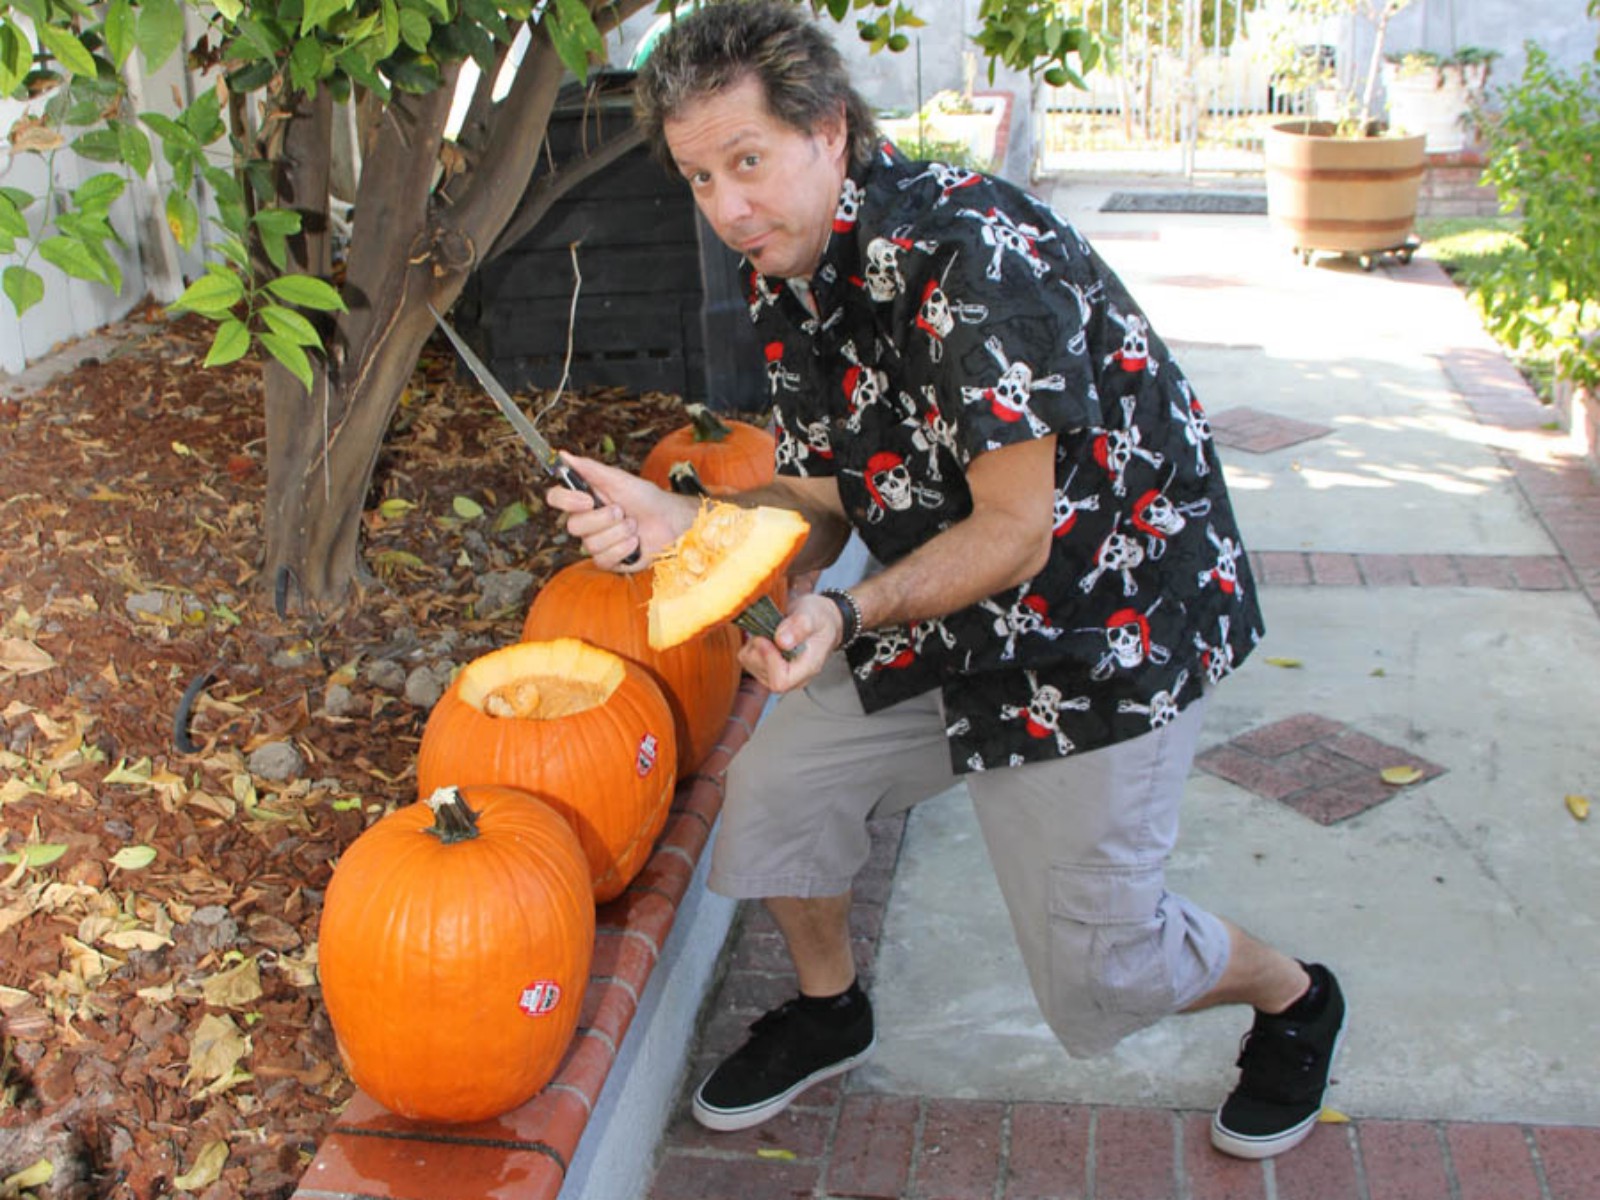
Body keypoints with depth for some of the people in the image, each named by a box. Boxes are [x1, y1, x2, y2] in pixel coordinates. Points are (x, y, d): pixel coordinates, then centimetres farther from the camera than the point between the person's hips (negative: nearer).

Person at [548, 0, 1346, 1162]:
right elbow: (828, 505, 1)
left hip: (1109, 620, -7)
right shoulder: (788, 289, -2)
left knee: (1094, 967, 1)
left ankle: (1291, 998, 33)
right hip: (942, 611, 8)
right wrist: (687, 521, -16)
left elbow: (1014, 534, -28)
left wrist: (851, 615, -42)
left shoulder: (965, 250, -29)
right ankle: (829, 1011, 32)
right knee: (775, 784, 3)